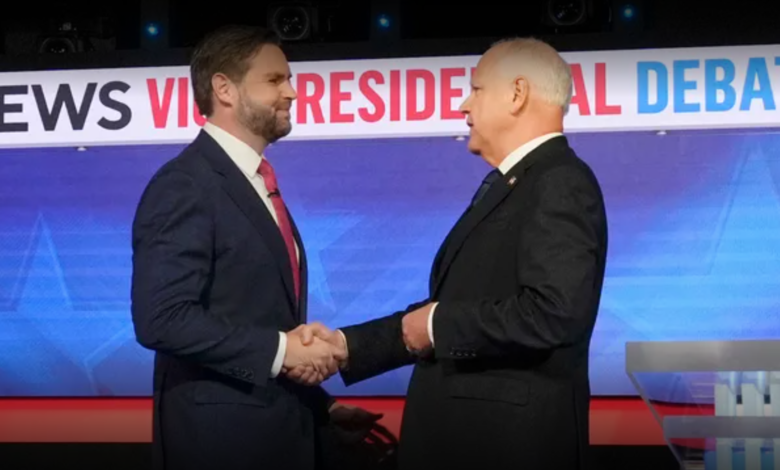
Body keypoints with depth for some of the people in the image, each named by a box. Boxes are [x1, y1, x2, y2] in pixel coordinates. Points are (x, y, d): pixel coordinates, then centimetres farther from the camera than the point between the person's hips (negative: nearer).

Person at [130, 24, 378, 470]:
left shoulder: (257, 185, 15)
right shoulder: (184, 186, -14)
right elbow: (161, 318, -24)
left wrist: (319, 405, 11)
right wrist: (278, 350, -21)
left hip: (280, 429, 9)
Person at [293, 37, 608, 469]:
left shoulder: (561, 183, -13)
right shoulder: (505, 186, 16)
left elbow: (553, 313, -27)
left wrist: (437, 324, -15)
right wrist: (348, 344, 6)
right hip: (463, 434, 9)